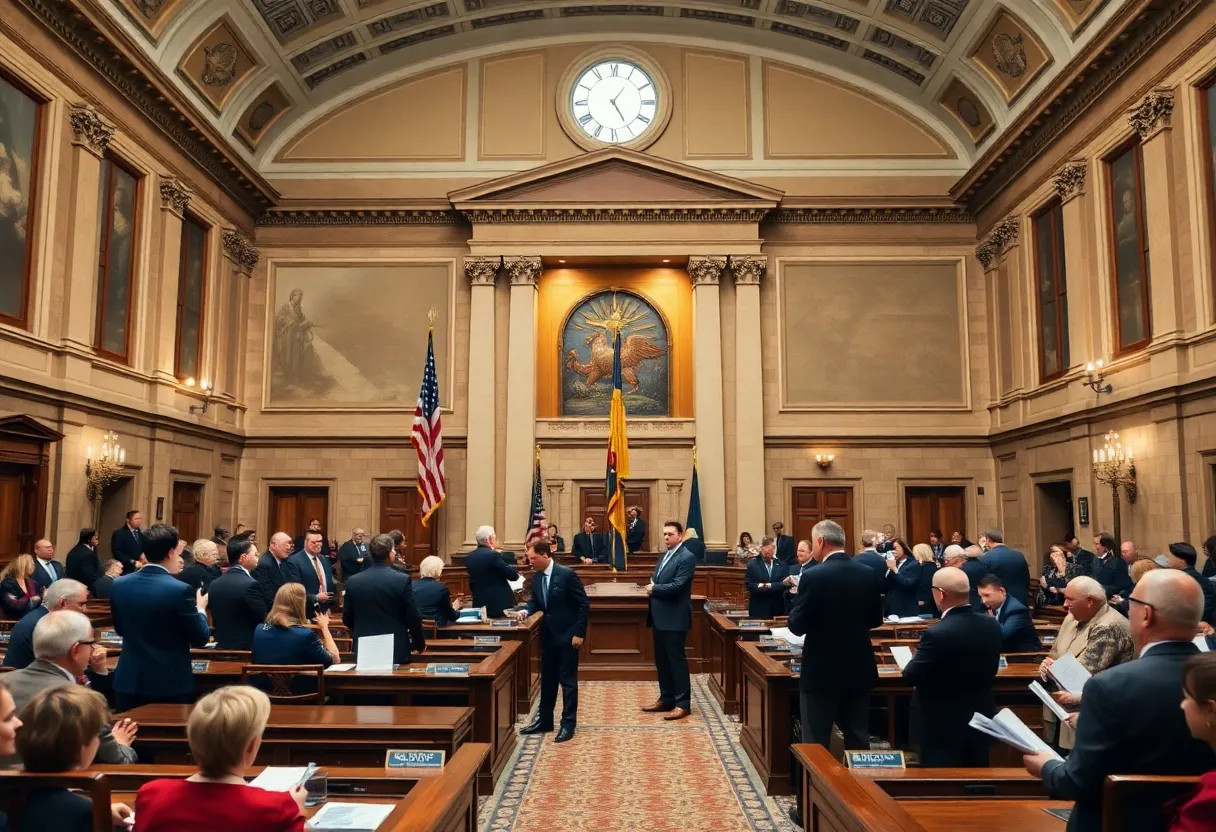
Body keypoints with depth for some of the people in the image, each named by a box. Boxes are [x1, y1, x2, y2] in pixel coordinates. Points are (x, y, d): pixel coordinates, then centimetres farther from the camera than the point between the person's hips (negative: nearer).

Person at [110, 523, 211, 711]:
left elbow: (120, 629, 15)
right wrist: (200, 609, 7)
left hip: (129, 681, 5)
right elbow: (200, 638, -10)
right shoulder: (180, 590, -19)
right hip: (171, 684, -5)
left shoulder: (119, 585, -2)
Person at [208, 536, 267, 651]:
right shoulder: (250, 585, -17)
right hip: (247, 649, -8)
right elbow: (263, 622, -13)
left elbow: (216, 621, 13)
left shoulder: (215, 584, 6)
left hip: (222, 647, 8)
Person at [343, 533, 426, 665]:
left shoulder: (353, 581, -3)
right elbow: (413, 617, -9)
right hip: (396, 650, -3)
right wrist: (420, 644, 7)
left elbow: (347, 619, 6)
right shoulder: (403, 580, -13)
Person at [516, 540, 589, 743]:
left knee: (567, 680, 0)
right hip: (548, 635, 7)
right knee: (547, 679, 15)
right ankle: (544, 720, 26)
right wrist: (526, 611, -8)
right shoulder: (536, 577, 2)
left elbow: (584, 604, -15)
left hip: (567, 635, -7)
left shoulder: (567, 574, -18)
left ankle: (568, 724, 9)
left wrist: (579, 633, -17)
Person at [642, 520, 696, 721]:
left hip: (674, 618, -9)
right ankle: (666, 699, 24)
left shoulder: (686, 557, -13)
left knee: (677, 660, -3)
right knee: (662, 660, 14)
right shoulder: (665, 556, 16)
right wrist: (652, 588, -4)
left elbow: (677, 586, -21)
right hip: (660, 617, 9)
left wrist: (654, 589, -9)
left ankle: (683, 703, 4)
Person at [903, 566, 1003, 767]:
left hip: (942, 727, -7)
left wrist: (919, 656, 4)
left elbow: (911, 676, -15)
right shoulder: (992, 626, -4)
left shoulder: (937, 633, -27)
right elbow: (990, 671, 9)